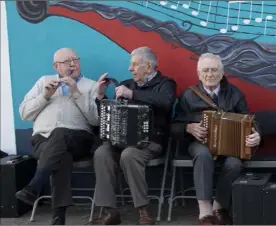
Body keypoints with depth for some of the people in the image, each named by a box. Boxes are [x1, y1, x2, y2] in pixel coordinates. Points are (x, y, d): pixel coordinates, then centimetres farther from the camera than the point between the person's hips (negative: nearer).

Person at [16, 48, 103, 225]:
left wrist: (76, 93, -6)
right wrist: (45, 96, 1)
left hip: (77, 139, -1)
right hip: (43, 138, 1)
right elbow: (24, 113, 16)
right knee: (61, 155, -36)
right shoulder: (44, 81, 23)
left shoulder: (92, 86, 15)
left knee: (59, 134, -38)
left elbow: (96, 119, -1)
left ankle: (33, 189, -44)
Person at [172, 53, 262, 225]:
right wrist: (189, 128, -18)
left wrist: (256, 136, -20)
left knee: (234, 164, -33)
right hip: (200, 142, -1)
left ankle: (220, 208, -9)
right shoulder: (189, 96, 5)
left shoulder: (234, 93, 7)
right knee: (204, 154, -38)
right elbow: (175, 127, 5)